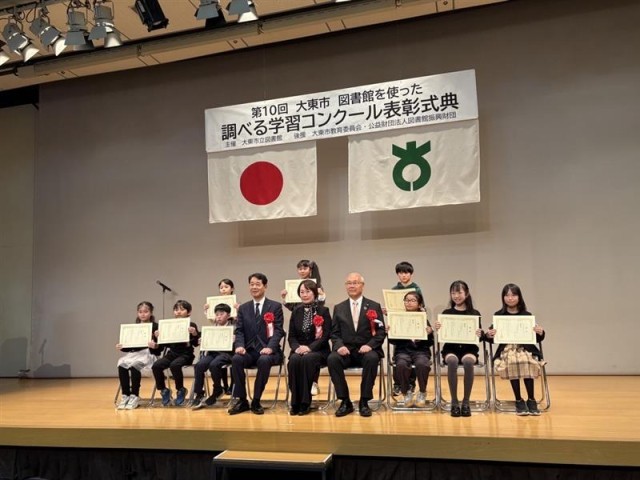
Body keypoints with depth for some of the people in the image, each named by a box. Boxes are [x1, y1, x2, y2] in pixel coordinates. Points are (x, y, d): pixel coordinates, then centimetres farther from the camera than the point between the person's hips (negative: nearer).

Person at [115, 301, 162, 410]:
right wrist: (121, 347, -3)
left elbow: (160, 348, -5)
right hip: (133, 353, 5)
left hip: (148, 354, -5)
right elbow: (129, 346, 17)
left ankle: (135, 396, -21)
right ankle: (125, 396, -15)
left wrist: (154, 346, -26)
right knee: (122, 365, -25)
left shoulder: (155, 327, 0)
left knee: (134, 366, -33)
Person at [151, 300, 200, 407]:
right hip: (171, 353, 5)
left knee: (174, 365, -34)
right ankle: (163, 390, 2)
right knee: (156, 365, -20)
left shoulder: (191, 326, -1)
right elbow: (165, 344, 15)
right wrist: (159, 337, -3)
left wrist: (195, 334, -23)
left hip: (185, 354, -5)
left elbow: (196, 344, -5)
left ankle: (181, 390, -9)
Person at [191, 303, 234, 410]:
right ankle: (199, 395, -15)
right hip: (213, 352, 5)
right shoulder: (213, 327, 20)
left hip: (226, 352, -5)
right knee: (199, 365, -24)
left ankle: (217, 390, -8)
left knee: (214, 365, -34)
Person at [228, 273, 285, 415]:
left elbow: (278, 330, -4)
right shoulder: (243, 308, 15)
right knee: (236, 359, -29)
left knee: (264, 360, -36)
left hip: (268, 350, -3)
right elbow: (239, 331, 7)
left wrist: (270, 347, -22)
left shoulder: (275, 306, 5)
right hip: (249, 350, 3)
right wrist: (240, 345, -14)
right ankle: (242, 401, -15)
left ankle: (256, 402, -19)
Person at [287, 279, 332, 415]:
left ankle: (305, 402, -25)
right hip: (299, 349, 3)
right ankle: (295, 402, -23)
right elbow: (291, 336, 10)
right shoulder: (296, 311, 12)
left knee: (307, 359, -35)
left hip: (318, 350, -3)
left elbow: (326, 336, -7)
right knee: (294, 360, -31)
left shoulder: (323, 311, 0)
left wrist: (309, 347, -19)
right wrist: (297, 347, -12)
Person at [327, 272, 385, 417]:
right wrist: (339, 345, -13)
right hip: (346, 350, 2)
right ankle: (345, 401, -16)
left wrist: (370, 345, -16)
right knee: (332, 359, -30)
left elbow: (381, 332, 2)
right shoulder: (339, 308, 13)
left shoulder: (374, 306, 8)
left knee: (372, 359, -35)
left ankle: (364, 401, -18)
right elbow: (334, 333, 8)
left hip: (366, 350, -1)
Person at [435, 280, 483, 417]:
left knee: (468, 361, -35)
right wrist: (438, 329, -18)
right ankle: (454, 402, -21)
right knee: (452, 361, -35)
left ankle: (466, 402, -19)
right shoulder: (446, 313, 6)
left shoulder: (474, 313, 5)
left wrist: (480, 334, -19)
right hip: (451, 348, 0)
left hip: (469, 349, 0)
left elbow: (480, 336, 4)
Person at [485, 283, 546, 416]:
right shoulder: (498, 315, 7)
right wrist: (489, 335, -15)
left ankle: (531, 400, -13)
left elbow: (537, 339, 9)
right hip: (506, 348, 0)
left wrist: (540, 333, -13)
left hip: (526, 349, 0)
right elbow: (492, 339, 7)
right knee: (512, 362, -33)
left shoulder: (527, 315, 8)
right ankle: (519, 401, -16)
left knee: (526, 362, -33)